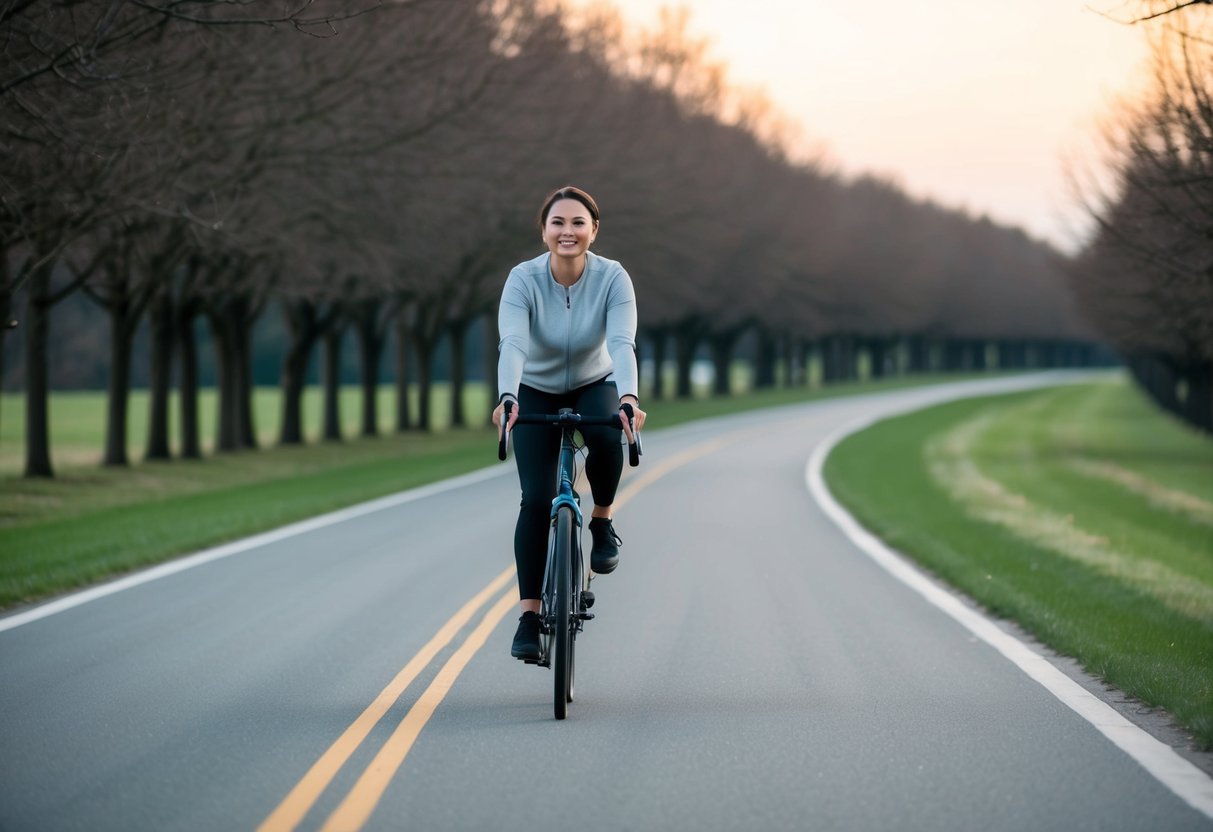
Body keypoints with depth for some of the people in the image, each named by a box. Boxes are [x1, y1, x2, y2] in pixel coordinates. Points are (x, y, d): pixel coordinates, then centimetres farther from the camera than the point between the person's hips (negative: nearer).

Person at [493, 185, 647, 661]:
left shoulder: (613, 278, -22)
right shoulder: (524, 279, -24)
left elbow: (622, 343, -36)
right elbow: (512, 343, -37)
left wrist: (628, 397, -54)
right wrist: (506, 398, -56)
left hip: (593, 387, 0)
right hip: (537, 394, 0)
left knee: (607, 439, -34)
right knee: (536, 499, -14)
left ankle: (602, 521, -5)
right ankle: (528, 614, -7)